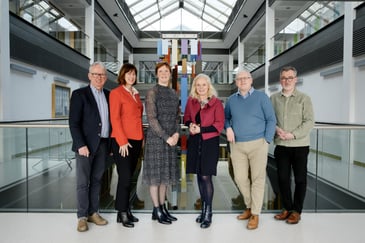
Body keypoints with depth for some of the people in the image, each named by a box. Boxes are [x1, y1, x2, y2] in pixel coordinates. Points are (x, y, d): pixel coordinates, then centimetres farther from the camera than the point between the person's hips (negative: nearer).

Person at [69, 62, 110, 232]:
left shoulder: (109, 95, 11)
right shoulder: (79, 94, -2)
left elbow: (111, 119, 12)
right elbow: (73, 123, -8)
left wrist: (111, 143, 5)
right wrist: (81, 145, -16)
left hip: (103, 144, 5)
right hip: (86, 144, -4)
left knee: (96, 180, 12)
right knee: (83, 182, 2)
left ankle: (93, 213, 23)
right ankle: (82, 217, 15)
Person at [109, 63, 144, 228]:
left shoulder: (136, 94, 17)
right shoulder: (116, 92, -4)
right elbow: (115, 118, -11)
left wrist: (142, 137, 11)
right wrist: (122, 141, -15)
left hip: (136, 140, 7)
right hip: (122, 141, -7)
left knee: (129, 177, 12)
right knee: (125, 177, -3)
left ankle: (126, 210, 22)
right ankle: (122, 214, 10)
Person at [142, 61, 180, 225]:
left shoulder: (173, 93, 12)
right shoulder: (152, 93, -6)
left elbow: (177, 116, 14)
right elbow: (152, 119, -12)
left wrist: (176, 133, -3)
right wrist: (166, 137, -14)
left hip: (171, 139, 6)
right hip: (155, 138, -6)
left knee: (166, 173, 12)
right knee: (155, 174, 2)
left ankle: (162, 207, 25)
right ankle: (156, 210, 15)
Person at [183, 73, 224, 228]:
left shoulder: (216, 103, -5)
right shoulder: (191, 101, 8)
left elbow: (219, 125, -9)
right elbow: (186, 118, 16)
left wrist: (201, 129, -16)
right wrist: (190, 125, -6)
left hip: (210, 142, -4)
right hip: (194, 142, 5)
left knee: (206, 176, -6)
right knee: (199, 176, 12)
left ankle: (208, 213, 10)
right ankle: (203, 209, 28)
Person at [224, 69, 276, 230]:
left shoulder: (261, 97, 1)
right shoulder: (231, 99, 10)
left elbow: (271, 120, 0)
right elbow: (226, 117, 21)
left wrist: (266, 140, -7)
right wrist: (228, 128, 0)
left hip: (257, 144, -3)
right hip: (237, 145, 3)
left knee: (257, 179, 3)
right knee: (240, 178, 8)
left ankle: (255, 214, 17)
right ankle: (249, 206, 31)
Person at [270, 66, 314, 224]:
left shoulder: (304, 98, -2)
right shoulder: (274, 98, 5)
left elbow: (309, 122, -8)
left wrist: (293, 135, -18)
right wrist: (277, 129, -13)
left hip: (299, 145, -2)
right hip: (281, 145, 2)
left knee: (300, 179, 7)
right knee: (282, 178, 9)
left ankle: (296, 211, 22)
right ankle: (287, 208, 27)